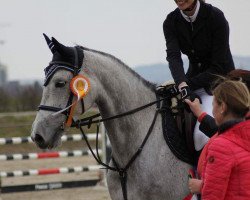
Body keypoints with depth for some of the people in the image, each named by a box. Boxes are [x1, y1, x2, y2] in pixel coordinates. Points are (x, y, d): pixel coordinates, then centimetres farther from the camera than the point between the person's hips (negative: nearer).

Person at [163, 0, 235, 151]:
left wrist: (189, 84, -25)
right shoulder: (171, 22, -5)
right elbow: (173, 56, -20)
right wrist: (183, 86, -38)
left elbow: (218, 67, -18)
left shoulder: (215, 17, -18)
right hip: (195, 77, 6)